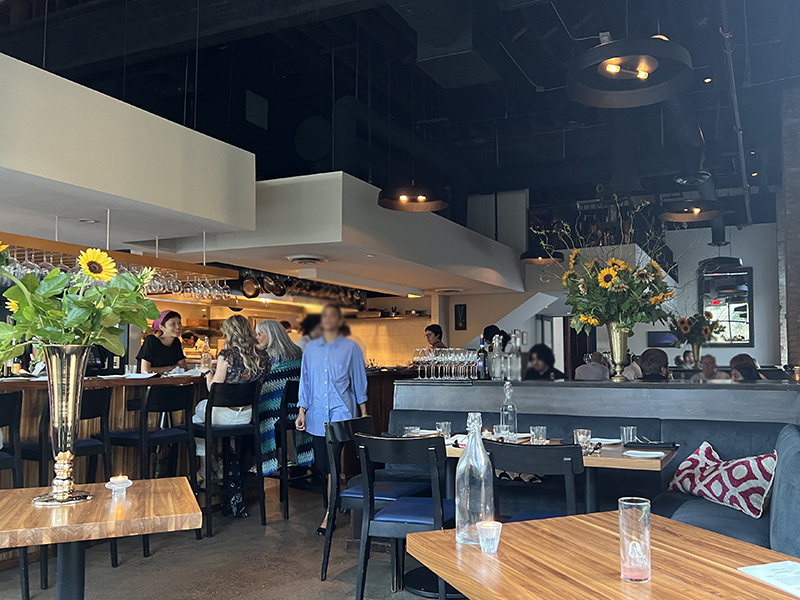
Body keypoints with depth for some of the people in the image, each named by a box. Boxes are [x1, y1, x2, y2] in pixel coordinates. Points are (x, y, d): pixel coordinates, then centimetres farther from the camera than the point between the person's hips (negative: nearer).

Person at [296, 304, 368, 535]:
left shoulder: (351, 348, 2)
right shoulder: (311, 348, 11)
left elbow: (359, 381, 7)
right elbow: (305, 380, 13)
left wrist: (364, 412, 7)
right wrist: (301, 411, 7)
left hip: (342, 412, -4)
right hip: (318, 414, 4)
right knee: (322, 464, 7)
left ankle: (330, 514, -5)